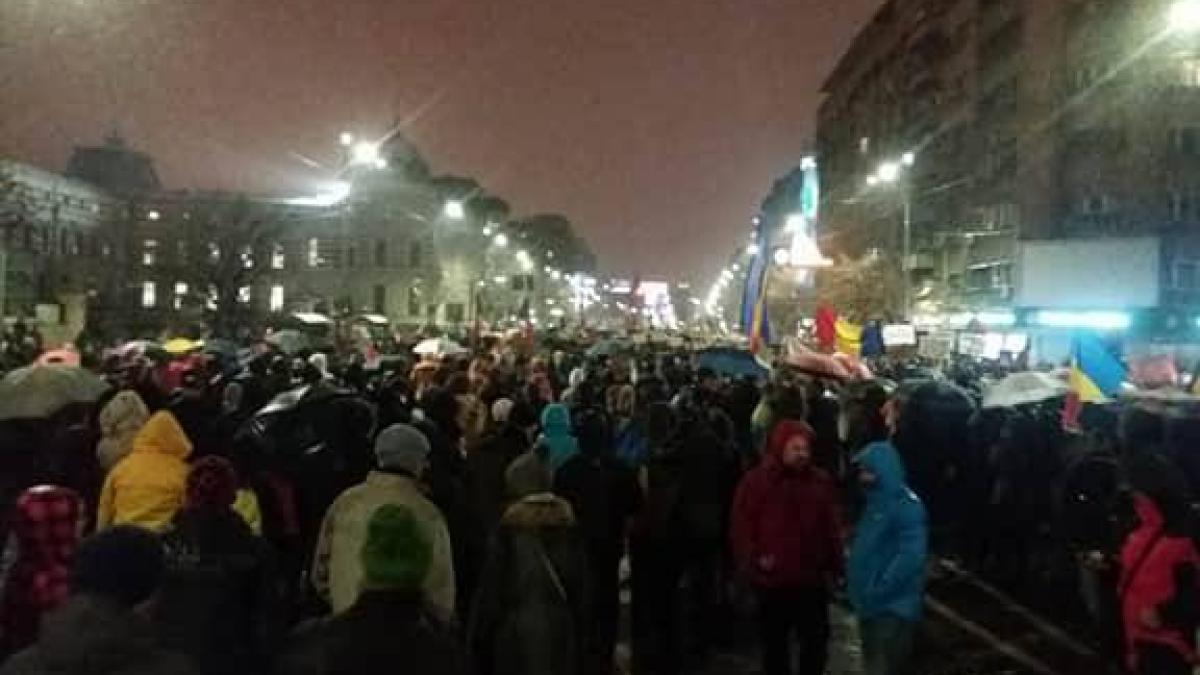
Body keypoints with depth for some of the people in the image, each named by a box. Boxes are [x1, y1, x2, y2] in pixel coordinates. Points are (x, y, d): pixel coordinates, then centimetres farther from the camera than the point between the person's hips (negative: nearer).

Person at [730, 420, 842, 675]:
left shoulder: (821, 482, 3)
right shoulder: (755, 480, -6)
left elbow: (831, 528, 8)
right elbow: (741, 526, -5)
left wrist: (835, 564, 5)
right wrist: (753, 559, -16)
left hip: (812, 578, 2)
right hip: (772, 579, -2)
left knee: (816, 640, 10)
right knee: (774, 642, 13)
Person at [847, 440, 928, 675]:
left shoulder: (907, 505, -16)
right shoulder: (874, 503, 10)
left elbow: (911, 556, -24)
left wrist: (876, 591, -21)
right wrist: (856, 583, 10)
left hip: (893, 608, -9)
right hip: (871, 606, 9)